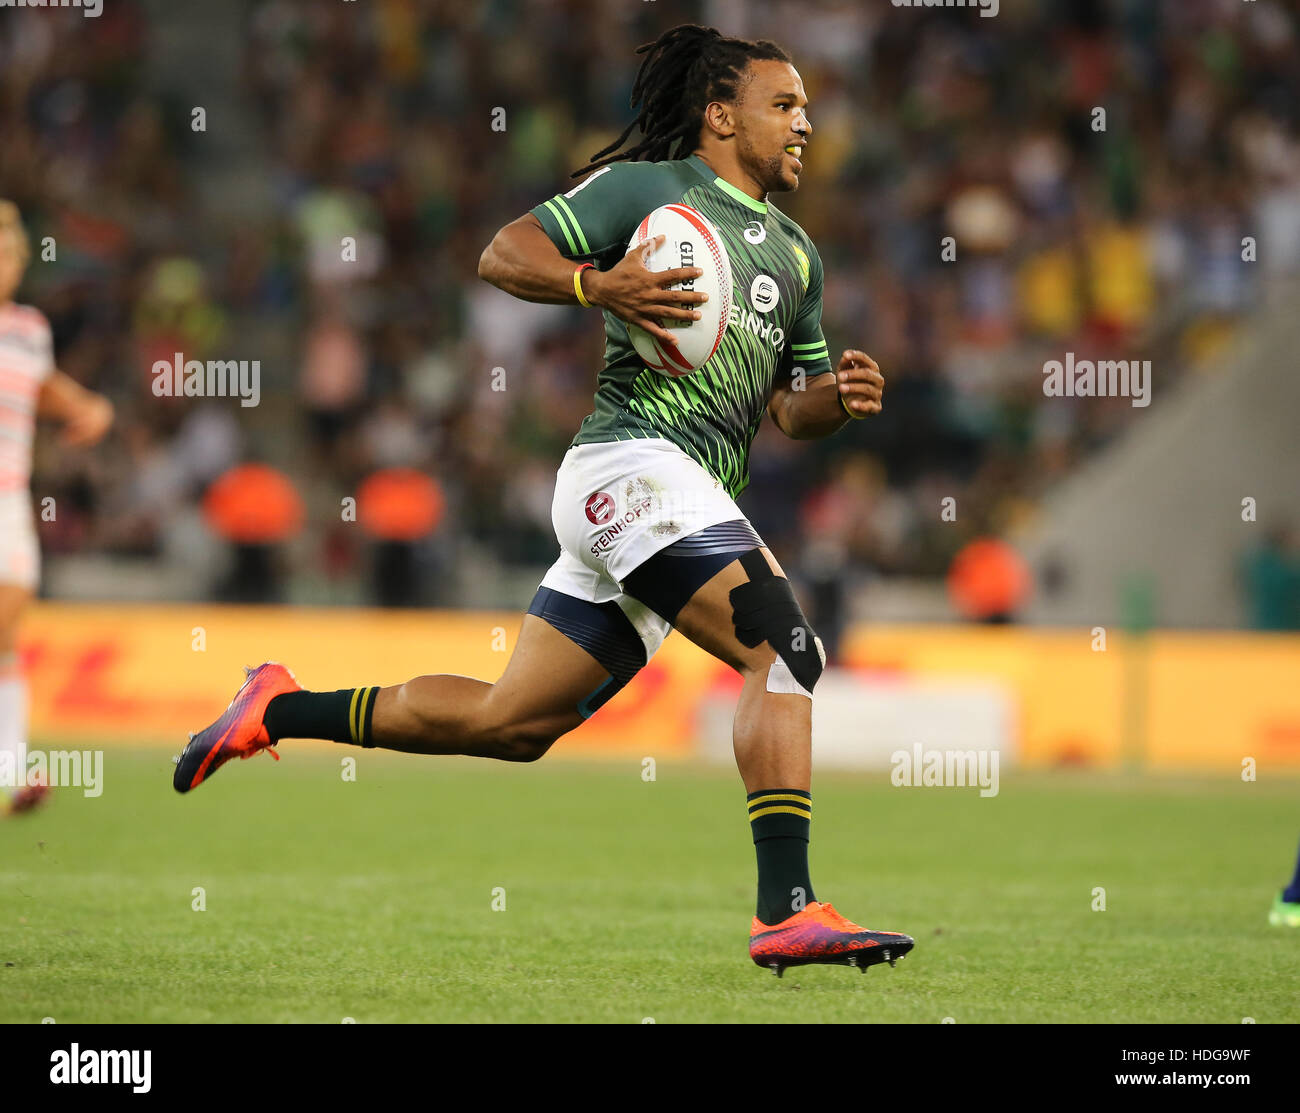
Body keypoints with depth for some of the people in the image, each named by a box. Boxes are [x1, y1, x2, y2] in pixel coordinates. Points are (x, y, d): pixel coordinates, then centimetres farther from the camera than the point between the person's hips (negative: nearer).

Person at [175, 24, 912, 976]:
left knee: (508, 724, 9)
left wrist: (838, 396, 4)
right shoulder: (647, 187, 2)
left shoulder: (797, 254, 25)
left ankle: (282, 710, 23)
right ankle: (788, 910, -28)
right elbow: (502, 256, -2)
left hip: (696, 500, 9)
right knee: (786, 648, -23)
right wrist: (599, 284, -19)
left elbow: (788, 409, 27)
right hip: (633, 461, -9)